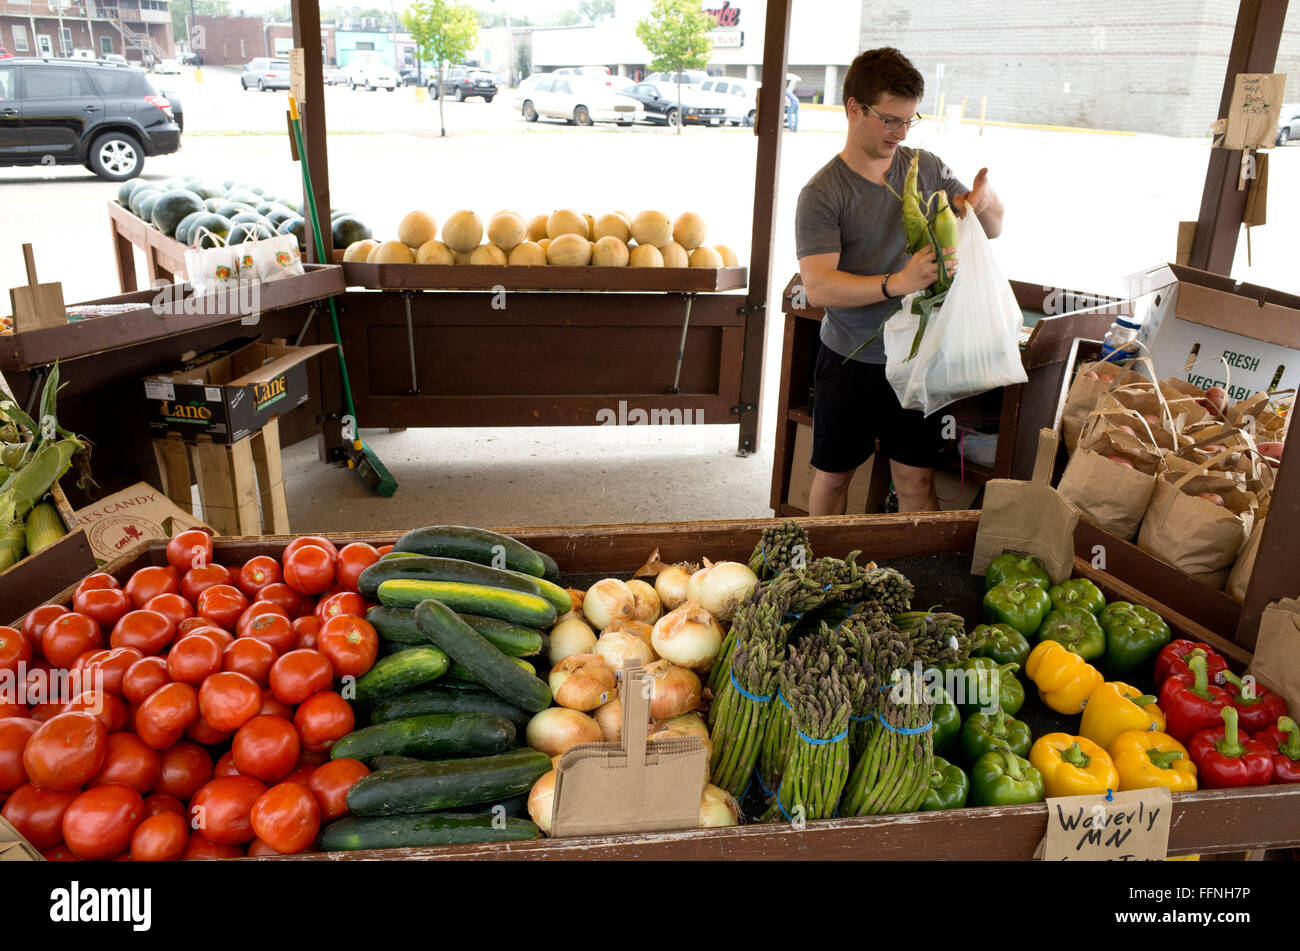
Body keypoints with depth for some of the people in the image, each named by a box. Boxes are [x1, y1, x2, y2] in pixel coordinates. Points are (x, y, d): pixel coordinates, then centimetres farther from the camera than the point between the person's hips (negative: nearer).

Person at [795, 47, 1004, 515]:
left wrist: (985, 202, -13)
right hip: (849, 359, -3)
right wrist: (897, 282, -35)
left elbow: (992, 231, 12)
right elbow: (817, 287, -22)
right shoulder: (821, 194, -12)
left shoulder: (927, 168, 4)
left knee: (917, 482, 7)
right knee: (832, 476, 12)